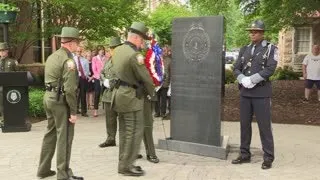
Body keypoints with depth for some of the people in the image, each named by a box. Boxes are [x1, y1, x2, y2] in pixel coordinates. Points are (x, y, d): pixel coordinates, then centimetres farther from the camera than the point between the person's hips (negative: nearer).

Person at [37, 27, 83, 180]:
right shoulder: (68, 59, -16)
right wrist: (73, 111, -18)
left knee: (50, 134, 17)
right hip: (60, 100, -9)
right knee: (64, 137, -2)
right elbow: (69, 88, -21)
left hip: (48, 97, 9)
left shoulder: (52, 57, 13)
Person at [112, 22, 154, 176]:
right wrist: (152, 92, 4)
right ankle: (126, 165, 4)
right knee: (135, 132, -2)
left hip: (120, 93, 10)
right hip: (131, 96, -10)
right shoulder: (134, 55, -20)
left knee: (125, 131, 15)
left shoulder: (118, 50, 9)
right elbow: (145, 78, -14)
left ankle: (124, 163, 23)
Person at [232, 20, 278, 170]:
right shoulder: (244, 49, 12)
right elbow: (236, 68, 7)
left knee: (264, 126, 0)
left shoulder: (271, 49, -2)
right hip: (245, 92, 5)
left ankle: (268, 157, 11)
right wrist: (243, 80, -12)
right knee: (244, 124, 10)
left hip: (261, 93, -5)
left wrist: (251, 80, -18)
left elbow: (270, 69, -13)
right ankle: (245, 154, 21)